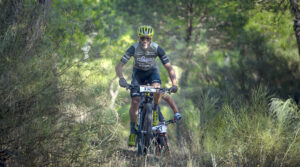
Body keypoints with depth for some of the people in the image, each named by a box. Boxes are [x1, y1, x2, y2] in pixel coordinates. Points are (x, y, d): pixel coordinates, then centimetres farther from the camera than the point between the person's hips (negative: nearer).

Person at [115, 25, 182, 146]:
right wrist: (121, 79, -47)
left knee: (156, 89, -33)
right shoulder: (134, 49, -27)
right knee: (135, 102, -13)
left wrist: (174, 84, -39)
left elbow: (169, 67, -24)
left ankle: (155, 110, -5)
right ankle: (133, 131, -1)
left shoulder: (157, 49, -26)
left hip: (152, 72, 0)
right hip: (138, 73, 0)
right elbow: (119, 66, -27)